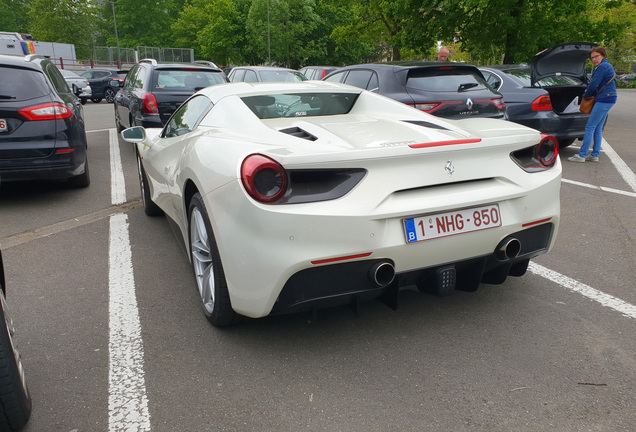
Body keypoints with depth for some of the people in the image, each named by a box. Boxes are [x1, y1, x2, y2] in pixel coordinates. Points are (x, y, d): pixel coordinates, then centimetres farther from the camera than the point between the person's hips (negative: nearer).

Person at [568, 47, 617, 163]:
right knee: (598, 129, 12)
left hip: (604, 100, -11)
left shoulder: (602, 67, -13)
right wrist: (589, 91, 7)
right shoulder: (607, 66, 20)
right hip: (608, 99, 11)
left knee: (590, 127, -9)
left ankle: (582, 155, -9)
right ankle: (595, 155, 15)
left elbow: (594, 85, -16)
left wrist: (585, 95, 1)